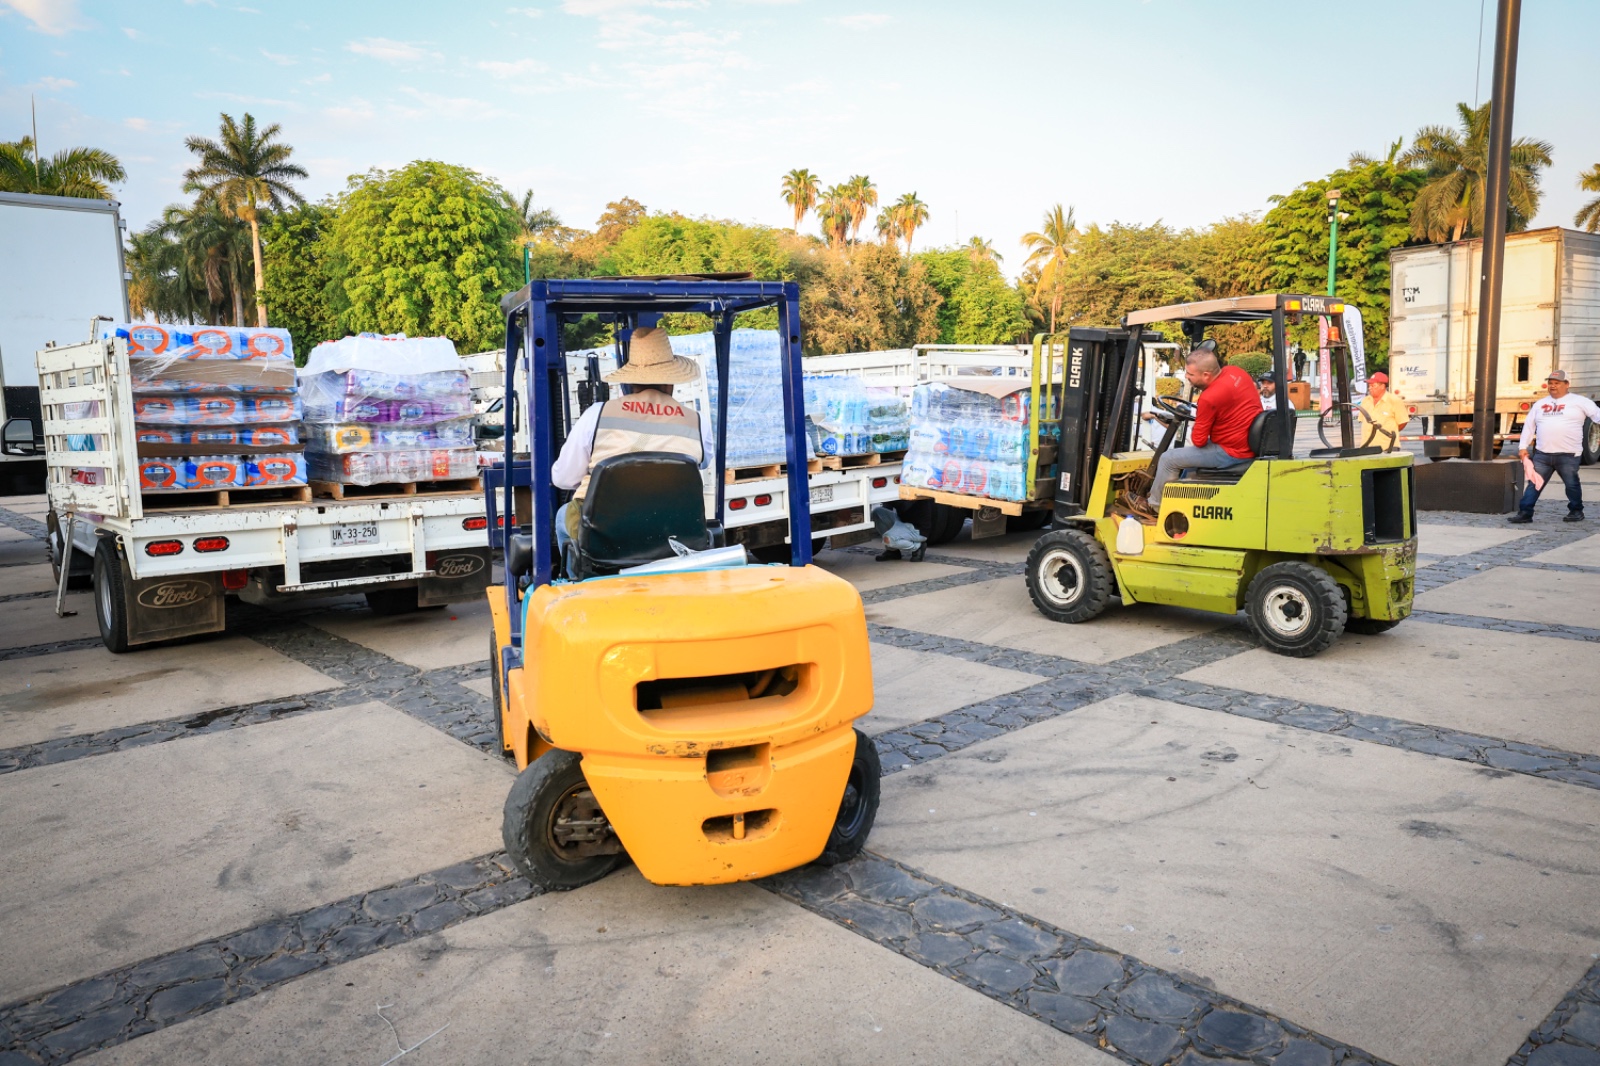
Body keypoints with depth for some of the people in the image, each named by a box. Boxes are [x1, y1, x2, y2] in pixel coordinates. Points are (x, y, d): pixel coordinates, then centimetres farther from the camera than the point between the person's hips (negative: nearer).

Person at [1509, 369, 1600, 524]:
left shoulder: (1579, 402, 3)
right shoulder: (1539, 404, 16)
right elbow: (1529, 426, 18)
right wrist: (1523, 447, 11)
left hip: (1568, 455, -3)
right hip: (1542, 454, 4)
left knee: (1572, 484, 5)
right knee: (1534, 483, -1)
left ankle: (1576, 511, 23)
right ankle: (1525, 513, -2)